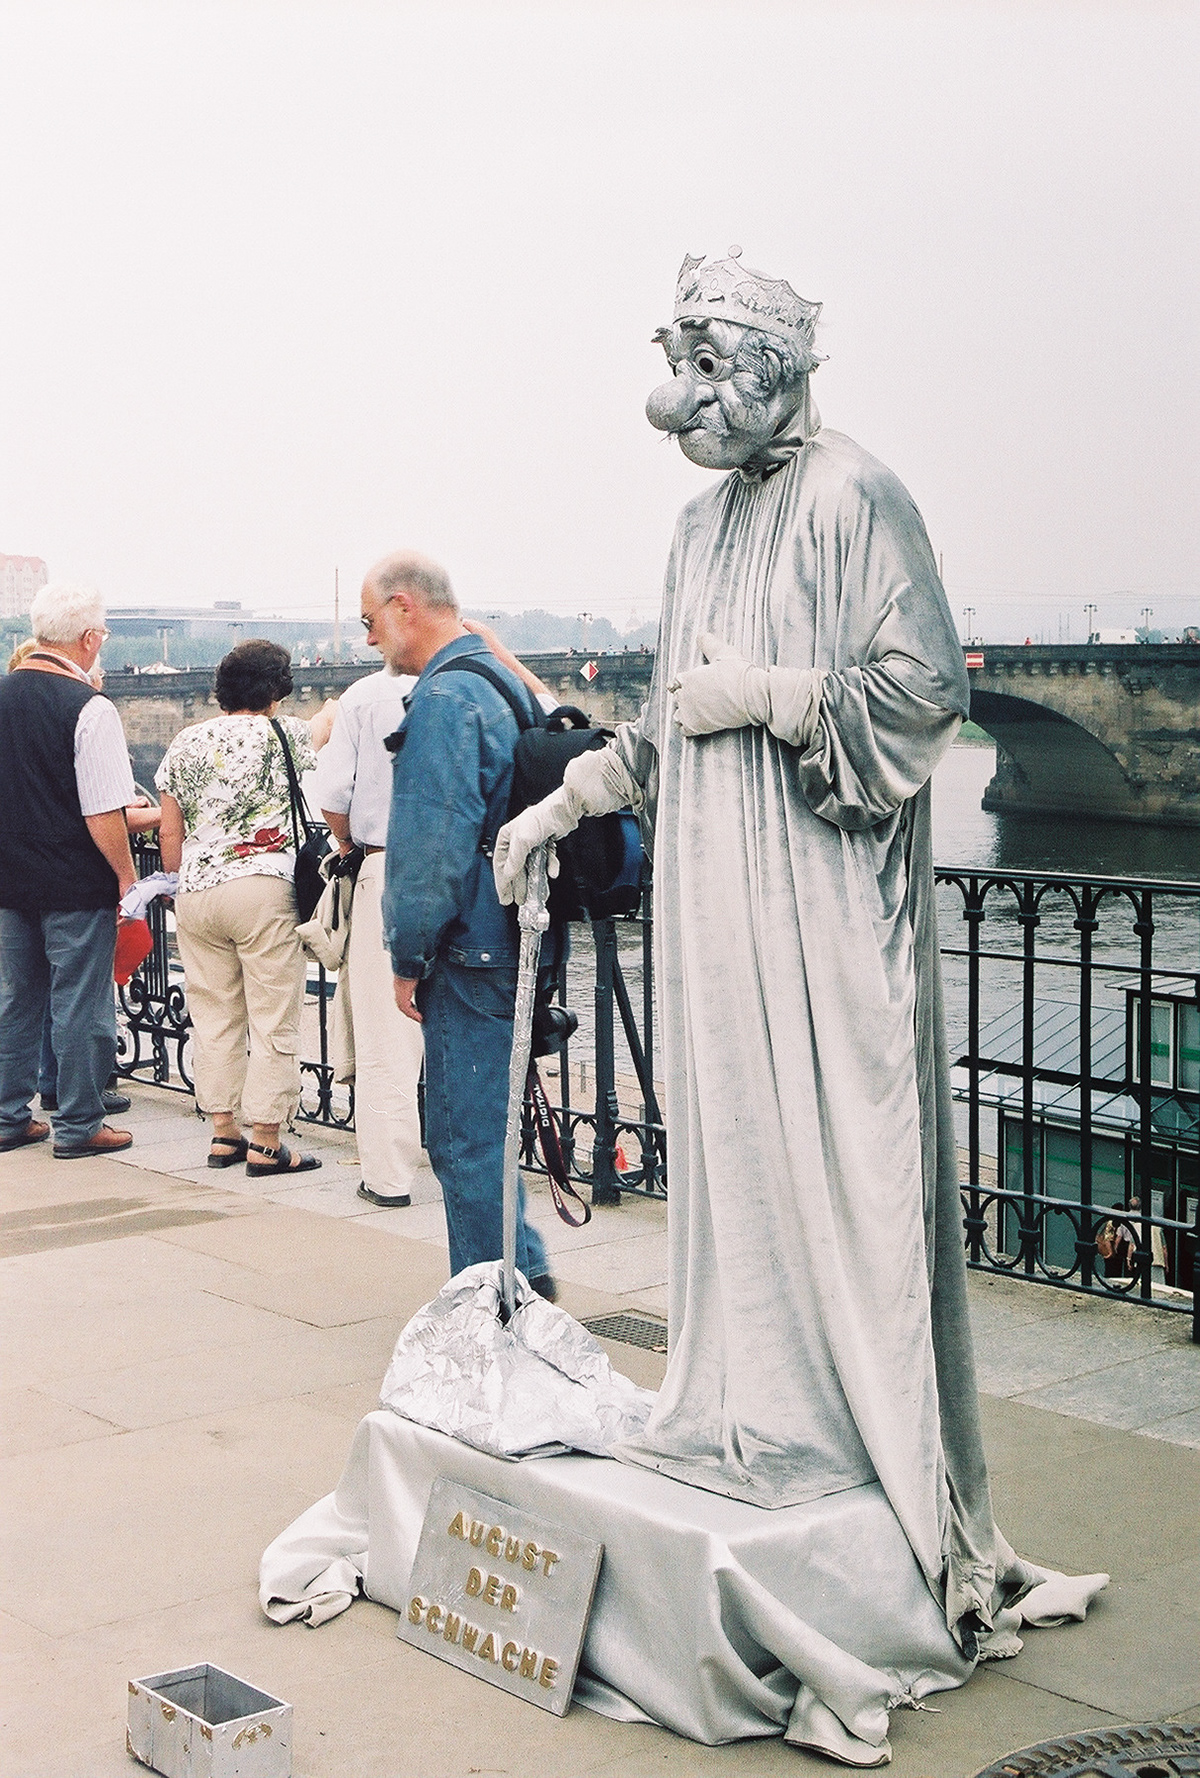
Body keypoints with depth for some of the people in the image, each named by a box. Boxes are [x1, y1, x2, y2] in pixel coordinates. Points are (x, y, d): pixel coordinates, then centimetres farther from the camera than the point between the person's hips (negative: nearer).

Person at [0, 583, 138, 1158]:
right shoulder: (89, 709, -17)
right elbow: (103, 813, -19)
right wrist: (126, 875, -8)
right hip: (76, 888, -6)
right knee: (79, 1003, 3)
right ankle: (78, 1126, 11)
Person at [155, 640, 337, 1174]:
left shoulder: (186, 743, 11)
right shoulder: (283, 734, 0)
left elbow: (170, 834, 12)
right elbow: (325, 722, 23)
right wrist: (333, 709, 44)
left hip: (195, 892, 5)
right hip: (262, 889, -5)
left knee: (214, 1015, 11)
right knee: (272, 1019, -1)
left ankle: (223, 1133, 16)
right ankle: (265, 1144, 0)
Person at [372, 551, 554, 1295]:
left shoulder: (444, 697, -16)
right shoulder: (503, 680, 15)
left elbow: (433, 847, -20)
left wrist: (409, 958, -11)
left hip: (469, 954, -10)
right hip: (508, 940, 10)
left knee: (467, 1135, -1)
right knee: (482, 1122, 19)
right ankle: (524, 1268, 25)